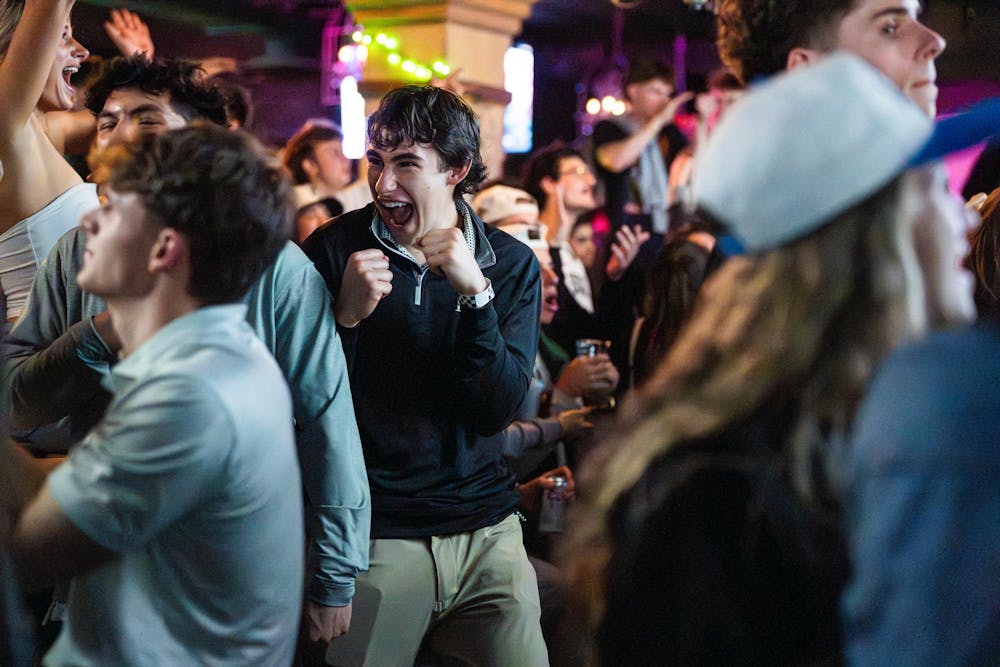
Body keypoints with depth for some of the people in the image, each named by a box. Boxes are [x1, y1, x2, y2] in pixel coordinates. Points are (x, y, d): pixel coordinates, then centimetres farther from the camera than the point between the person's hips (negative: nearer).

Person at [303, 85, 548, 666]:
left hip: (487, 528, 2)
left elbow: (498, 412, -9)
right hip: (372, 531, -2)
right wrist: (346, 316, -22)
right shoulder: (332, 251, -4)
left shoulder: (511, 264, 1)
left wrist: (474, 293, -20)